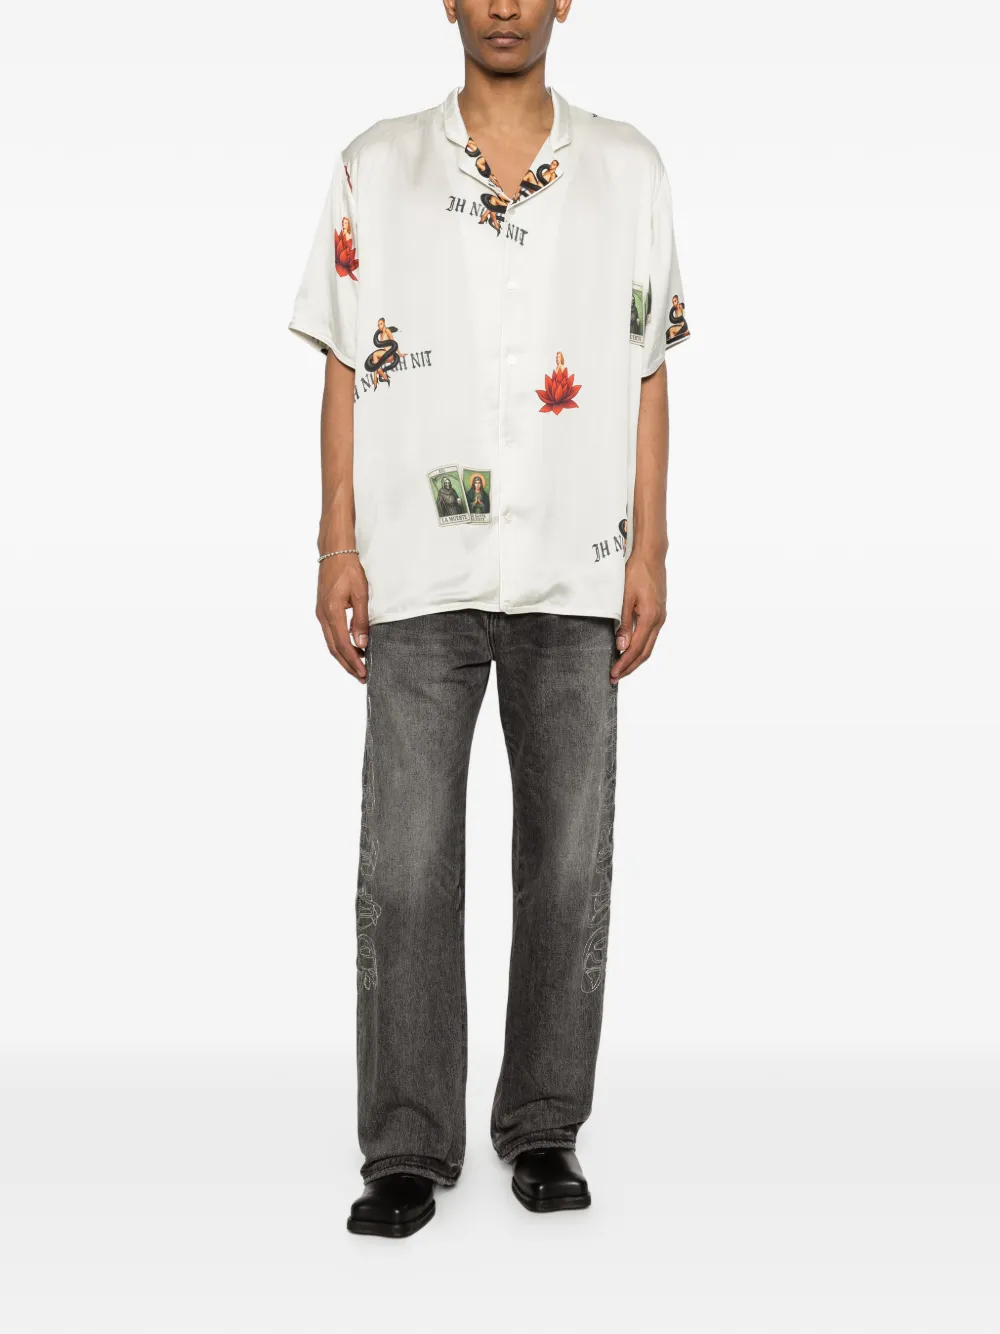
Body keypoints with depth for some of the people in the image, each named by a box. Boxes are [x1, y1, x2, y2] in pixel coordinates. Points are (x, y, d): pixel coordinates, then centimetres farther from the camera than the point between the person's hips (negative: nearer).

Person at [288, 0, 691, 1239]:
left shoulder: (627, 170, 8)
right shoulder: (375, 169, 7)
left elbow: (646, 377, 8)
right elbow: (346, 371, 6)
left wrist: (649, 554, 1)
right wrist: (337, 550, -1)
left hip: (575, 577, 1)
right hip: (420, 576, -1)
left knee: (569, 859, 5)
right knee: (405, 867, -2)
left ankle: (542, 1125, 20)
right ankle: (408, 1150, 9)